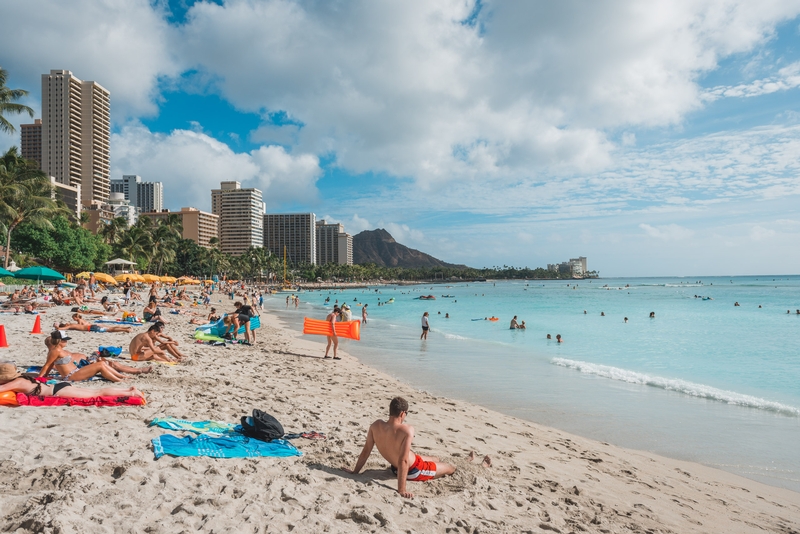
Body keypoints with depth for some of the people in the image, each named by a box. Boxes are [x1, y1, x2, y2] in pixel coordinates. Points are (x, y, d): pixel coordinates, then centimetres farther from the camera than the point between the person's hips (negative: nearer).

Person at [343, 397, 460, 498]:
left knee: (435, 459, 32)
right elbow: (403, 461, -38)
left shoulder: (376, 425, -19)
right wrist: (401, 490, -35)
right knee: (451, 468, 20)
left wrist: (355, 471, 2)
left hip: (395, 468, 7)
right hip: (414, 471, -6)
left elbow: (366, 451, -10)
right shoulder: (407, 430, -35)